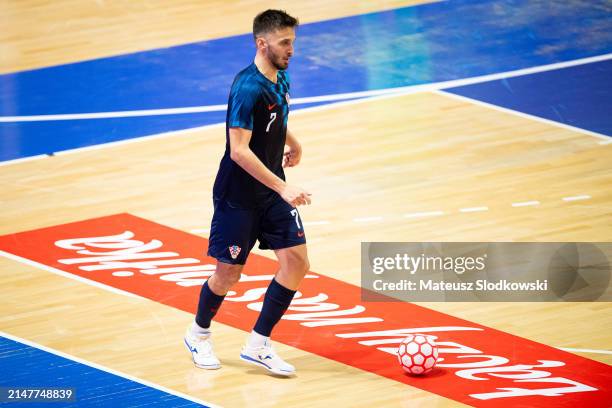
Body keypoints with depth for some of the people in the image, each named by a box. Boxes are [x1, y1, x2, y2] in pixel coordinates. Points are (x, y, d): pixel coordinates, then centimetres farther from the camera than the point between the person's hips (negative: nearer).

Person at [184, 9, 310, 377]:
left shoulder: (280, 78, 2)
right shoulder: (249, 88, -24)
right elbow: (239, 151, -29)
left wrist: (293, 143, 35)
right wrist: (283, 188, -30)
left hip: (273, 191, 8)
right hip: (238, 196, -8)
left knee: (297, 262, -3)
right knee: (229, 273, 4)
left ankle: (258, 346, 7)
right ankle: (199, 335, 31)